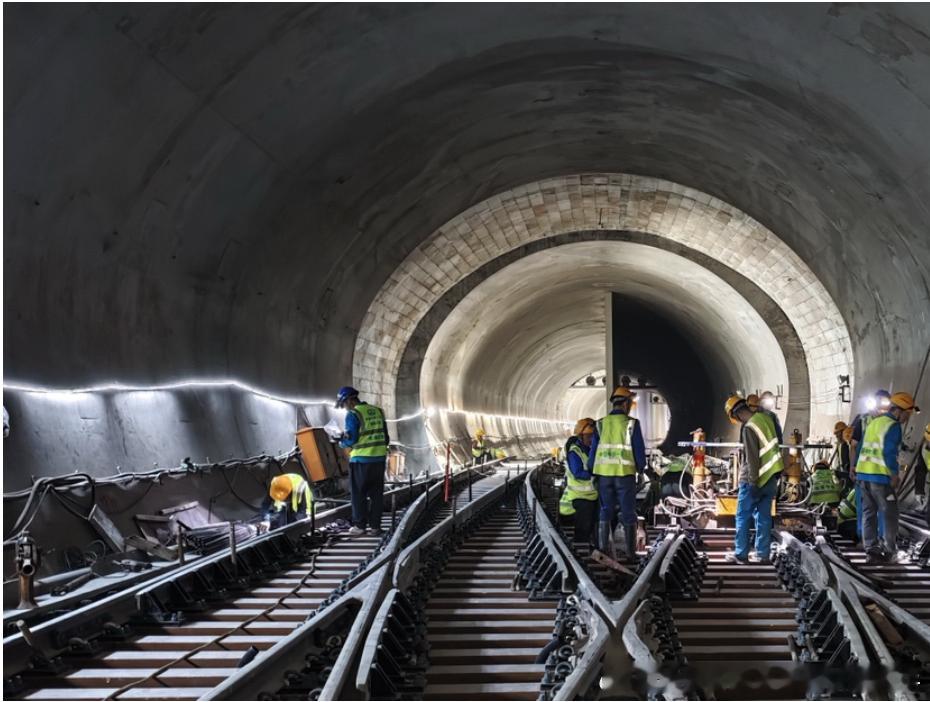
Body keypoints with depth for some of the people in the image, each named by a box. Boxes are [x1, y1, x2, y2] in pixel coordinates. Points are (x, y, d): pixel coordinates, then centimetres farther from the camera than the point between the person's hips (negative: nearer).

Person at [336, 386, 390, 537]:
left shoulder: (353, 414, -10)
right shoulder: (377, 411, 10)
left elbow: (351, 439, -13)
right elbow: (385, 437, 13)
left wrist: (342, 443, 6)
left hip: (361, 460, -6)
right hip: (379, 458, 6)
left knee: (358, 493, 5)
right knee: (376, 493, 10)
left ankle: (359, 525, 7)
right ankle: (375, 526, 12)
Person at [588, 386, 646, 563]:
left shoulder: (601, 424, 2)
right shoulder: (631, 424, -8)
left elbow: (594, 450, 4)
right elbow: (639, 449, -5)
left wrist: (591, 470, 18)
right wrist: (641, 468, 14)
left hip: (604, 473, 3)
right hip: (625, 474, -3)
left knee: (605, 511, 13)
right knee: (628, 513, 5)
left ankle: (603, 549, 9)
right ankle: (631, 554, 6)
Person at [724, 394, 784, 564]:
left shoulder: (749, 428, -19)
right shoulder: (765, 418, 5)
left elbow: (752, 458, -20)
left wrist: (753, 481, -16)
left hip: (752, 481, -8)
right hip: (771, 478, 8)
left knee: (742, 517, 3)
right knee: (764, 517, 9)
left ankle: (740, 554, 6)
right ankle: (762, 554, 11)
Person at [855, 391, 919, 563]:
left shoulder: (873, 422, 14)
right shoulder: (893, 426, -12)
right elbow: (889, 452, -19)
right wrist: (895, 474, -10)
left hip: (863, 473, 8)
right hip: (880, 477, -8)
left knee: (868, 513, 10)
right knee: (889, 514, 6)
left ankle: (871, 549, 8)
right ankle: (890, 550, 12)